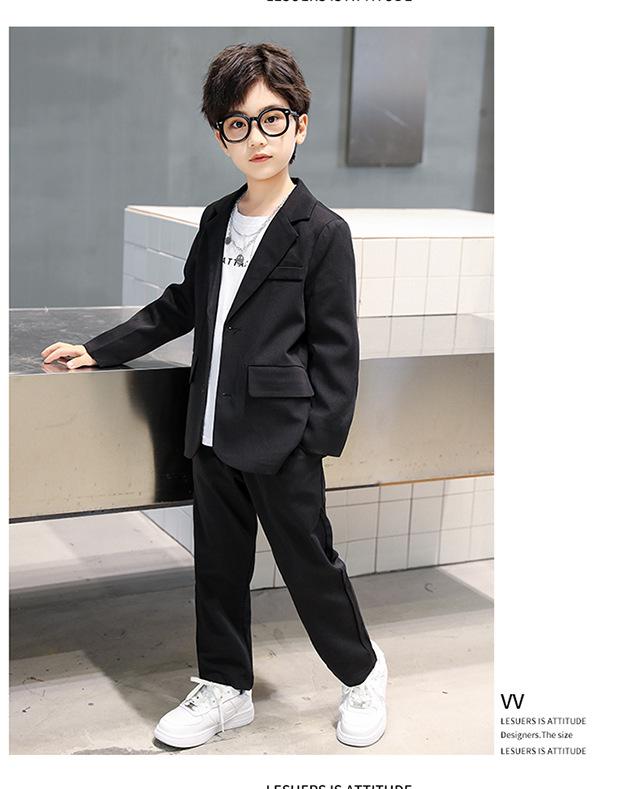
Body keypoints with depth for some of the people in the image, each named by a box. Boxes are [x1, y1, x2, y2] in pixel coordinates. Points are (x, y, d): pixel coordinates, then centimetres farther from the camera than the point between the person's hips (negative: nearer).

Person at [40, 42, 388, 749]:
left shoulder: (323, 233, -10)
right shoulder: (216, 220, 10)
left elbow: (336, 348, -10)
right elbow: (182, 305, 20)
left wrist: (320, 440, -15)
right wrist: (100, 349, 18)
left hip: (283, 439, -6)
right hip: (214, 433, 6)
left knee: (310, 564, 6)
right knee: (218, 565, 15)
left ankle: (363, 673, 30)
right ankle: (224, 689, 32)